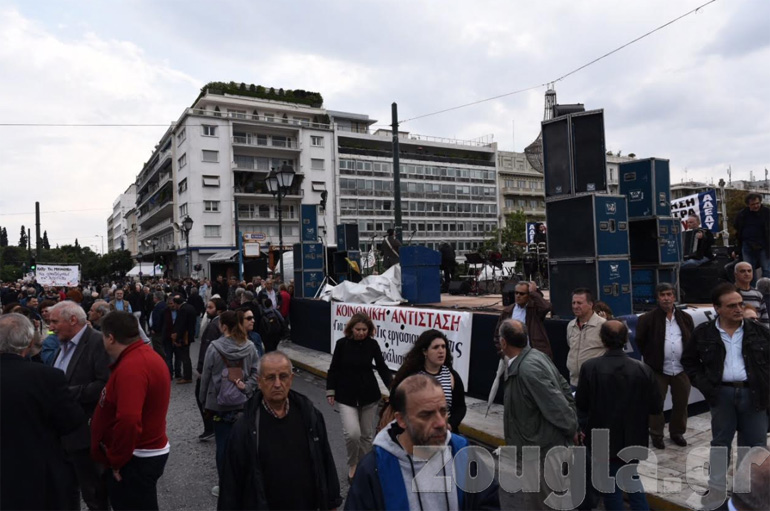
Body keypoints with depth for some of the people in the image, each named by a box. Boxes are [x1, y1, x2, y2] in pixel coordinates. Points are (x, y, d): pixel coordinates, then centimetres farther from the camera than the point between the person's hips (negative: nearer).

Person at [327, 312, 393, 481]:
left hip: (369, 395, 2)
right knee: (352, 433, -15)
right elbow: (334, 369, 0)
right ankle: (352, 465, 13)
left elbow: (382, 367, -2)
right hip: (346, 396, -1)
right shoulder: (342, 343, -9)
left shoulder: (372, 344, -7)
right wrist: (330, 391, 0)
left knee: (366, 434, 10)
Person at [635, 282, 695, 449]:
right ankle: (656, 435, 19)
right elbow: (640, 341, 2)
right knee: (656, 404, 5)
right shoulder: (647, 319, -7)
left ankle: (677, 432, 30)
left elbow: (693, 341, 14)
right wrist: (651, 359, 5)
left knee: (681, 403, 11)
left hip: (681, 369, 3)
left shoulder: (685, 318, 6)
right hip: (658, 369, -3)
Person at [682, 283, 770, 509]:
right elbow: (689, 360, 7)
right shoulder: (704, 333, -2)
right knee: (720, 442, 9)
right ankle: (716, 488, 21)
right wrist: (704, 384, 0)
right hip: (722, 393, -1)